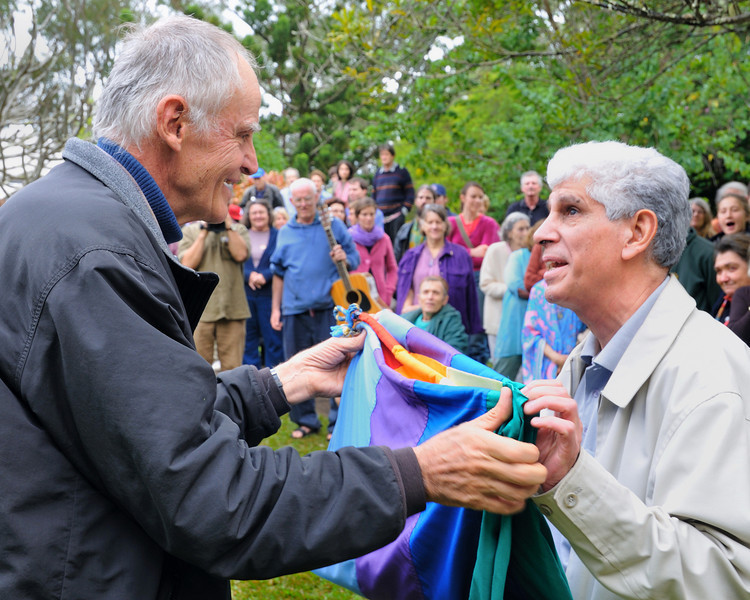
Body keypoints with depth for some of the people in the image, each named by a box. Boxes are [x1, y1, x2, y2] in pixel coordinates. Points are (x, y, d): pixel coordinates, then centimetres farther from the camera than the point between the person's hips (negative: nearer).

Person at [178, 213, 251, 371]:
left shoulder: (238, 230, 11)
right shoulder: (190, 231, 9)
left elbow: (241, 254, -7)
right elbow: (188, 263, -5)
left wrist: (229, 226, -4)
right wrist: (204, 233, -4)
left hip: (232, 308, 1)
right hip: (200, 310, -1)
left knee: (232, 366, 2)